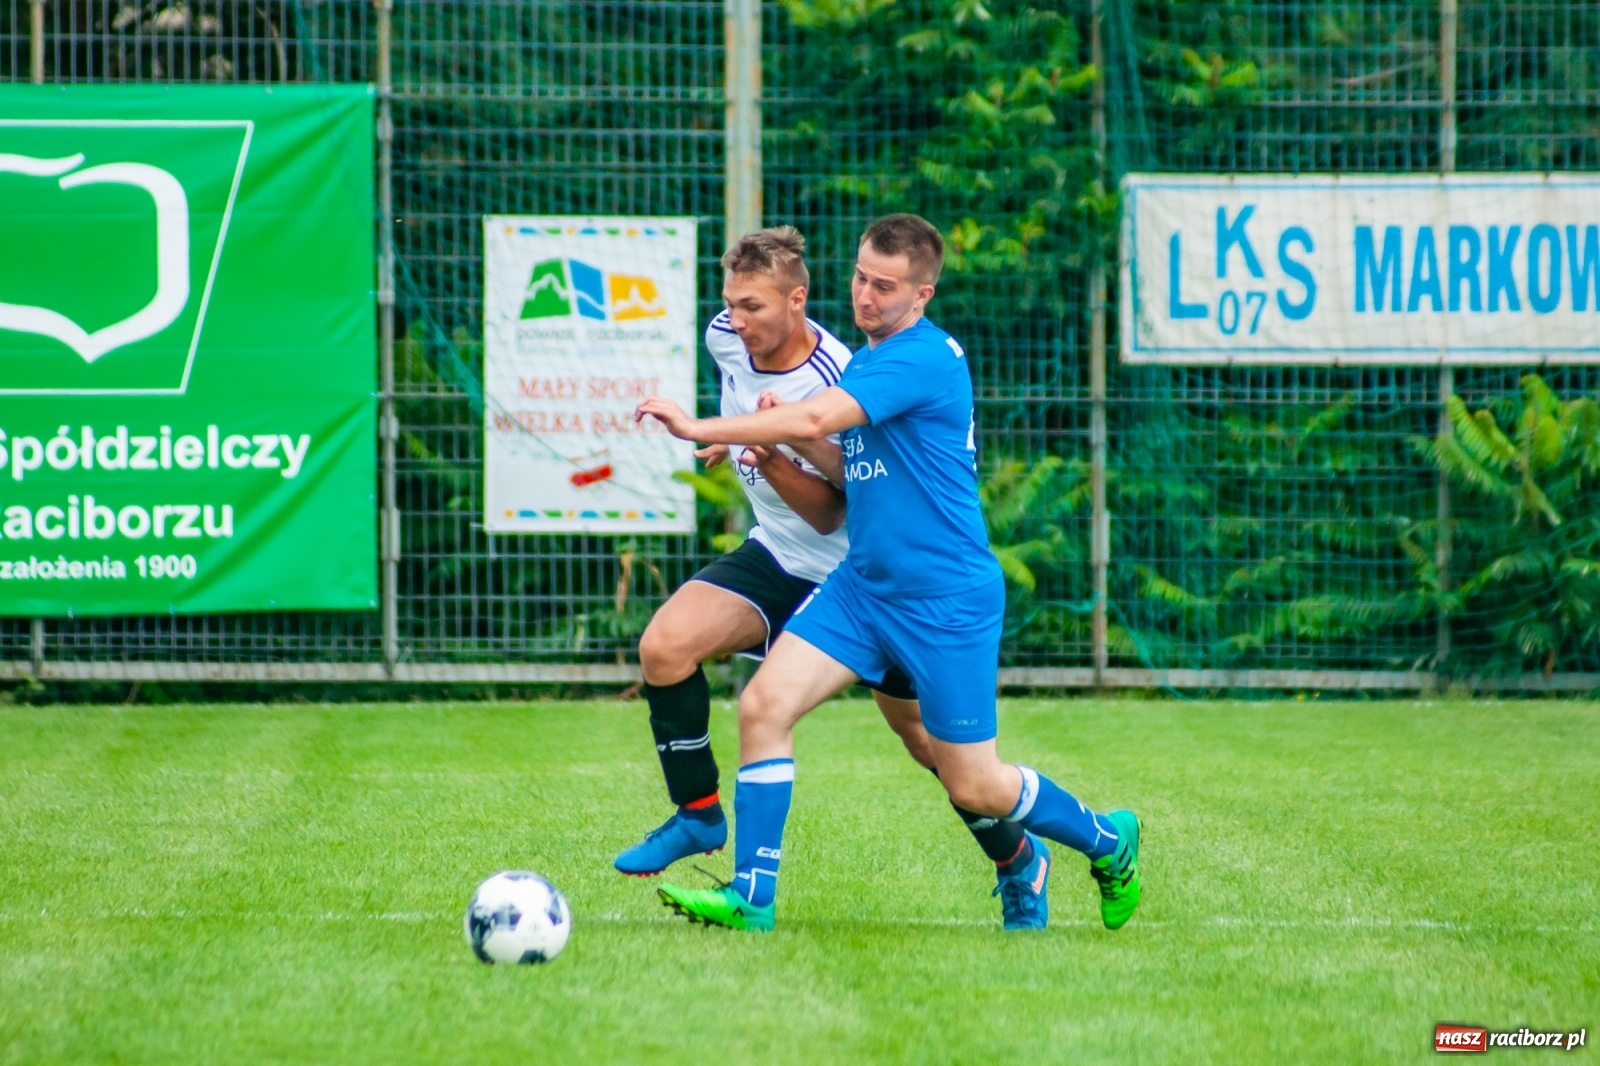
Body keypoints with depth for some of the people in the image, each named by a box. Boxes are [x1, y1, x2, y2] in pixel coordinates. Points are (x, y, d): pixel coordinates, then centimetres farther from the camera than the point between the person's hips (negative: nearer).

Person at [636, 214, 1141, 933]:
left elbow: (813, 418, -29)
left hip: (946, 598, -8)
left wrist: (698, 428, -26)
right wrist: (793, 440, -1)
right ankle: (751, 898, -8)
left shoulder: (922, 358, -19)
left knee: (973, 786, 2)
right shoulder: (871, 359, 11)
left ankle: (1107, 841, 29)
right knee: (764, 705, -11)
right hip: (863, 583, 8)